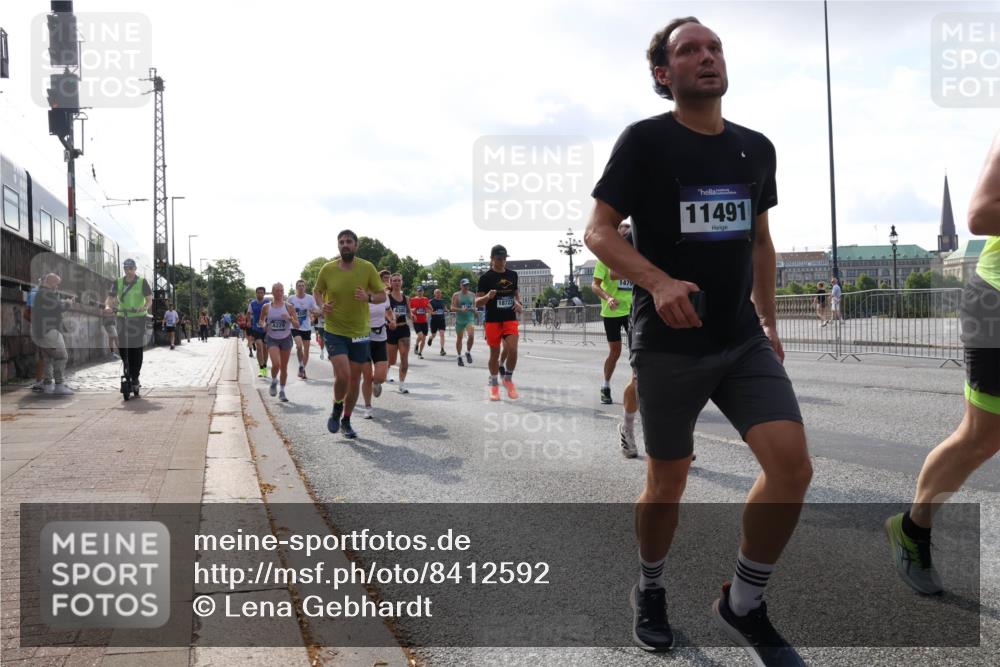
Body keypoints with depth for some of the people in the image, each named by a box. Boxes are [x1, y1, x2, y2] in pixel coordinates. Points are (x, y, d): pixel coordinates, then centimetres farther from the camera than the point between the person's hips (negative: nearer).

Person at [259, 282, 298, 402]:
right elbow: (261, 321, 13)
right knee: (276, 364, -20)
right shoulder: (266, 307, -1)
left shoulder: (289, 306, -2)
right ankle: (273, 381, 11)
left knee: (284, 367, 6)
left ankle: (282, 391, 21)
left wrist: (290, 318, -22)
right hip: (272, 339, -1)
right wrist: (264, 325, -10)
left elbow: (297, 324, -2)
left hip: (286, 339, 1)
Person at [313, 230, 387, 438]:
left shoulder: (367, 268, -6)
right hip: (335, 332, -2)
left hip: (360, 333, 2)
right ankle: (336, 410, 13)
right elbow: (317, 291, 11)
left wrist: (368, 297, -21)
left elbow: (382, 295, 0)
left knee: (355, 379, 10)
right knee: (342, 375, -17)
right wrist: (322, 304, -10)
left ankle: (346, 421, 29)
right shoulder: (327, 269, -6)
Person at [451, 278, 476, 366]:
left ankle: (468, 352, 1)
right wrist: (461, 310, -22)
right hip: (459, 319, -1)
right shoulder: (456, 295, -3)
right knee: (459, 338, 8)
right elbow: (452, 307, -7)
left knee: (471, 336, -20)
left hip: (470, 318, 1)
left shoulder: (472, 295, 8)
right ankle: (459, 357, 22)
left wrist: (474, 309, 0)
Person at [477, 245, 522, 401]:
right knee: (494, 354, 4)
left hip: (510, 319, 2)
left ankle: (508, 379, 12)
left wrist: (518, 303, 3)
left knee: (513, 350, -12)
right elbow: (478, 302, -6)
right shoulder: (485, 277, -5)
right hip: (492, 320, -2)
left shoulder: (513, 275, 7)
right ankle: (494, 385, 20)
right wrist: (488, 296, -26)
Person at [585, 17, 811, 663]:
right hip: (669, 344, -4)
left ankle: (744, 605, 11)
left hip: (744, 341, 4)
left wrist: (769, 320, 17)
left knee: (793, 465, -11)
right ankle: (651, 590, 36)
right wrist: (659, 282, -25)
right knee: (668, 485, 6)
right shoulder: (645, 140, -6)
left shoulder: (756, 148, 10)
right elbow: (599, 231, -9)